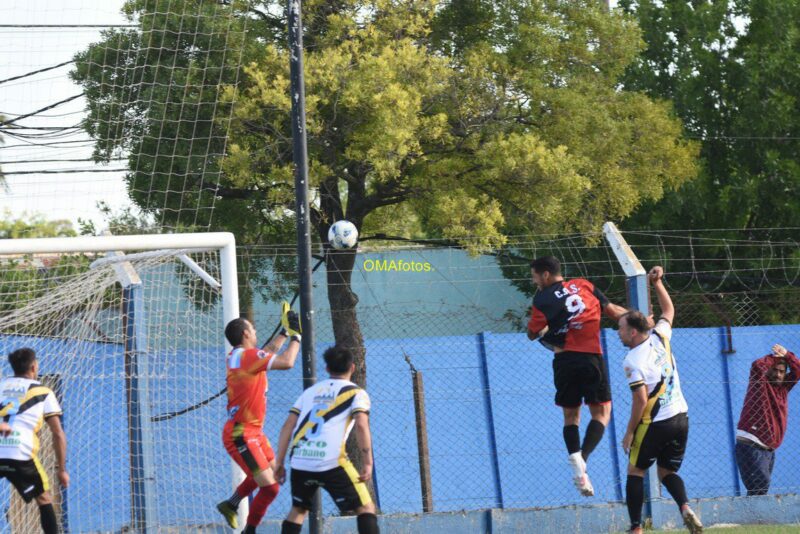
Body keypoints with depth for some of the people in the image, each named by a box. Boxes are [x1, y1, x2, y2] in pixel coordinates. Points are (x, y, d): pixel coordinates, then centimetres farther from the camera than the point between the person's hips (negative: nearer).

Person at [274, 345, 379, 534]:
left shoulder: (311, 391, 22)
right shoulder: (357, 393, 9)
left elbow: (288, 425, 14)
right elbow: (361, 425, -9)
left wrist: (279, 463, 16)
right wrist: (368, 463, -11)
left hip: (300, 462, 4)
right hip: (332, 463, -4)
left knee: (298, 510, 26)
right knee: (366, 508, 4)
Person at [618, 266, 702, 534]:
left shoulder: (633, 361, -16)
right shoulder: (660, 338, 3)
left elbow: (641, 399, -20)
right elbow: (669, 310, 23)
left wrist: (630, 432, -12)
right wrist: (657, 283, 22)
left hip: (655, 423, -7)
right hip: (681, 418, 7)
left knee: (635, 471, 9)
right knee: (667, 472, 16)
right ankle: (685, 507, -12)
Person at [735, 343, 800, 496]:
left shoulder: (783, 387, 16)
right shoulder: (760, 384, -2)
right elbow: (758, 366, -19)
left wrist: (786, 355, -3)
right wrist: (773, 357, -3)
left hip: (769, 450, 7)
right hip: (750, 447, -7)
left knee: (761, 489, 4)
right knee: (760, 487, -20)